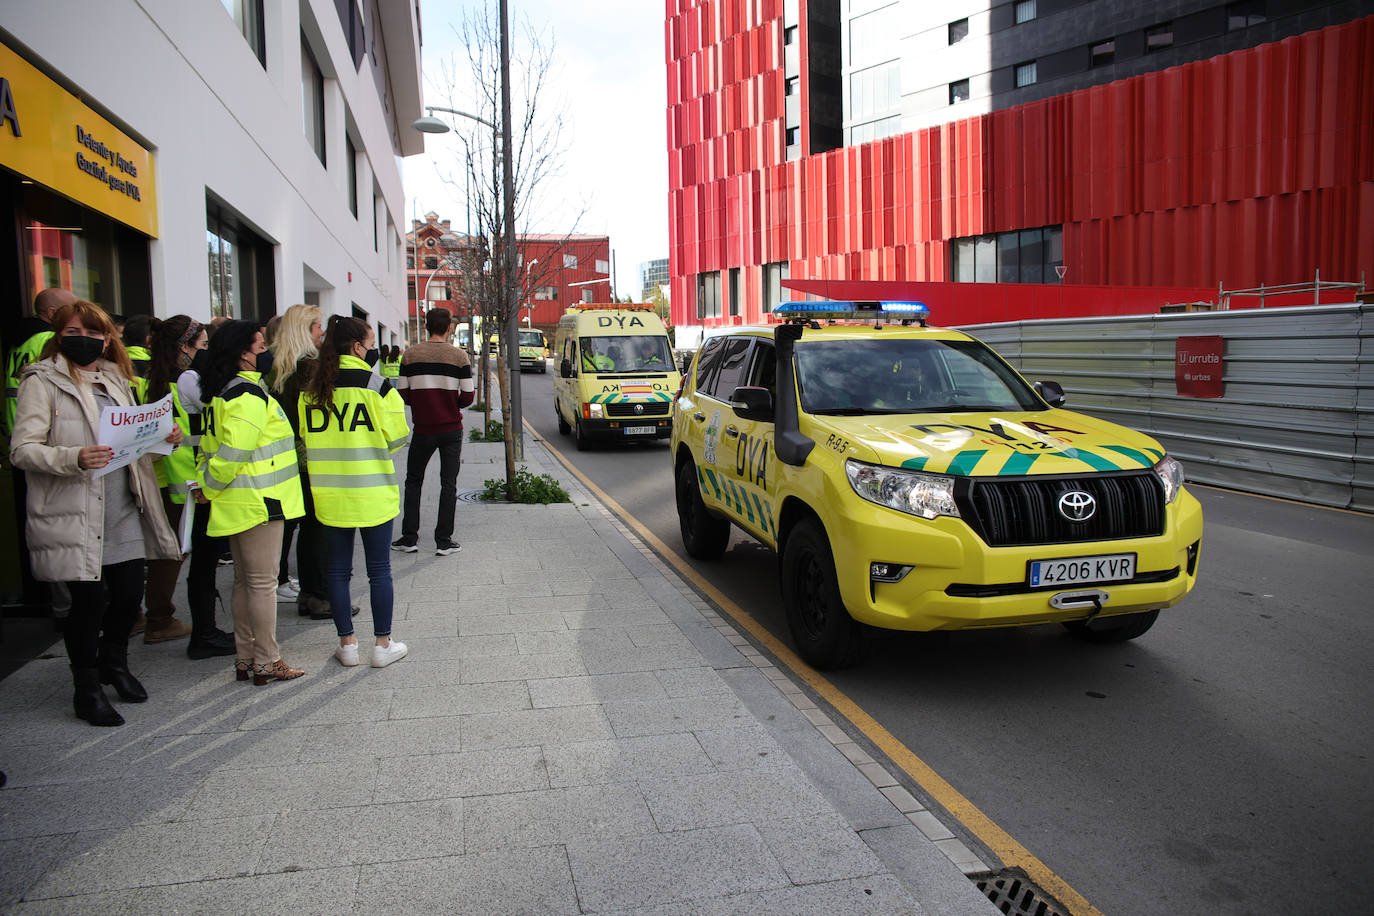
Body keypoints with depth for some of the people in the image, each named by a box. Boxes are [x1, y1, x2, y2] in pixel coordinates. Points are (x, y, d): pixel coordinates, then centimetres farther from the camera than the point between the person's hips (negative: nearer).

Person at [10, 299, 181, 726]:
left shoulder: (115, 379, 16)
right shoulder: (42, 382, -4)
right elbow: (22, 450, -11)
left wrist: (163, 437, 3)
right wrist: (76, 458, -27)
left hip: (124, 511, 6)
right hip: (74, 516, -6)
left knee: (130, 593, 8)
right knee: (89, 600, -1)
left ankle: (114, 662, 36)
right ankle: (87, 688, 19)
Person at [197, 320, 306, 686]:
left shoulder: (220, 393, 14)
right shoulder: (250, 395, -18)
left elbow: (210, 447, 16)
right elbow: (233, 450, -22)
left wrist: (207, 484, 13)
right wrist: (209, 489, -10)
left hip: (237, 503, 10)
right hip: (258, 502, -10)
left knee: (244, 581, 16)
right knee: (263, 582, -2)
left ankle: (244, 658, 24)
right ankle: (266, 662, 5)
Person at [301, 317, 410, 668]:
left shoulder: (310, 390, 3)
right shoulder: (375, 385, -11)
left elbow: (306, 439, 12)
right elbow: (397, 436, -6)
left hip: (329, 494, 4)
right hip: (372, 492, -4)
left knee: (338, 569, 12)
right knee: (379, 569, 6)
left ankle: (347, 643, 20)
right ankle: (383, 644, 13)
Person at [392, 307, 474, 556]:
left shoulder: (411, 355, -3)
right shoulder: (459, 356, -5)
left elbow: (403, 393, -3)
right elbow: (467, 397, -5)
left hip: (423, 428, 1)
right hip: (451, 429, 0)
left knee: (413, 482, 15)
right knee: (448, 484, 7)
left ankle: (409, 538, 15)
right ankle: (444, 541, 7)